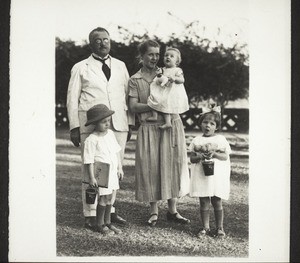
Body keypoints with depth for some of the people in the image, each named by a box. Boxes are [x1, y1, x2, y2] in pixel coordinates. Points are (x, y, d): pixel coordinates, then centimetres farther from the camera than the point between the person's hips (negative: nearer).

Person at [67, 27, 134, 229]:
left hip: (118, 124, 3)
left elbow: (127, 95, 16)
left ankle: (109, 210, 16)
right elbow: (72, 99, 6)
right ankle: (91, 214, 4)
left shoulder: (120, 66, 17)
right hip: (91, 125, -3)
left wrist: (130, 122, 9)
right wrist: (74, 127, -1)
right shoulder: (80, 68, 8)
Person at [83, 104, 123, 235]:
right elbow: (89, 160, -14)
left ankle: (107, 222, 26)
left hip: (113, 172, 7)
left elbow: (117, 151, 17)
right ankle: (99, 224, 11)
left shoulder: (110, 133, 7)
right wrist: (91, 177, -14)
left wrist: (119, 168, 15)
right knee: (104, 198, -4)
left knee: (111, 198, 12)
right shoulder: (91, 140, -15)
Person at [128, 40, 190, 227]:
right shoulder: (135, 80, 5)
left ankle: (172, 211, 14)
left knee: (173, 165, 4)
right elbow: (133, 106, -4)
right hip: (149, 129, -2)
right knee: (150, 168, 0)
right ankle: (154, 212, 12)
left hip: (172, 125, 2)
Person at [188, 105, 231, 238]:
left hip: (217, 175, -1)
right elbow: (192, 158, 4)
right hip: (201, 176, 1)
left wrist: (214, 154, -19)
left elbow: (225, 156, -3)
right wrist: (199, 156, -17)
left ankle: (219, 228, 16)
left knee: (217, 202, 4)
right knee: (204, 202, 5)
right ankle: (205, 228, 14)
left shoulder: (220, 139, 2)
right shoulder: (196, 140, 6)